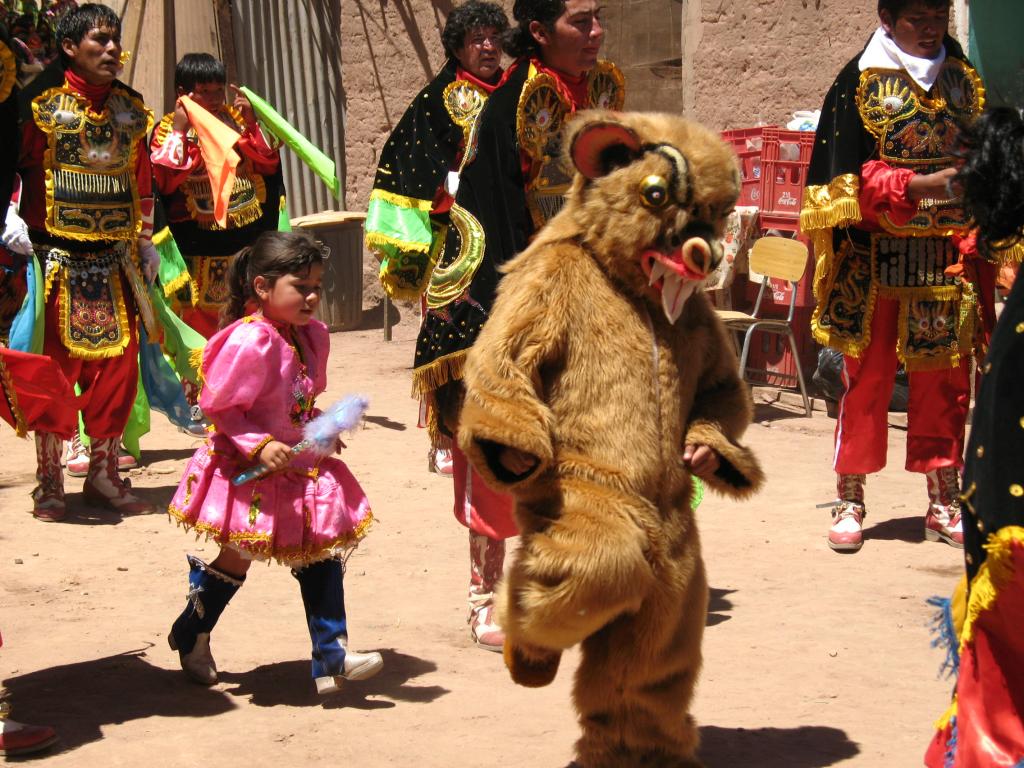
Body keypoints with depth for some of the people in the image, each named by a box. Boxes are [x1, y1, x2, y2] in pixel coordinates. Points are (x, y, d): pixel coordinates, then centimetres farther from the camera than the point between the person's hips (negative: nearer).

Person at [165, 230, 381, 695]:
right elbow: (217, 407, -20)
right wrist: (259, 445, -27)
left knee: (322, 553, 3)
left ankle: (331, 657, 5)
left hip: (301, 466, 8)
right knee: (238, 556, 4)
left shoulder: (311, 336, 3)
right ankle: (191, 637, 29)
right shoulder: (250, 341, -23)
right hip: (247, 472, -8)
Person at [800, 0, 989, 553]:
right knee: (867, 377, 1)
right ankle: (850, 500, 9)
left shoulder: (963, 79, 10)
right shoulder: (860, 83, -2)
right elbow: (852, 178, -9)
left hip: (948, 257, 4)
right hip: (877, 260, -3)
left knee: (944, 381, 6)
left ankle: (943, 503, 13)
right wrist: (923, 186, -21)